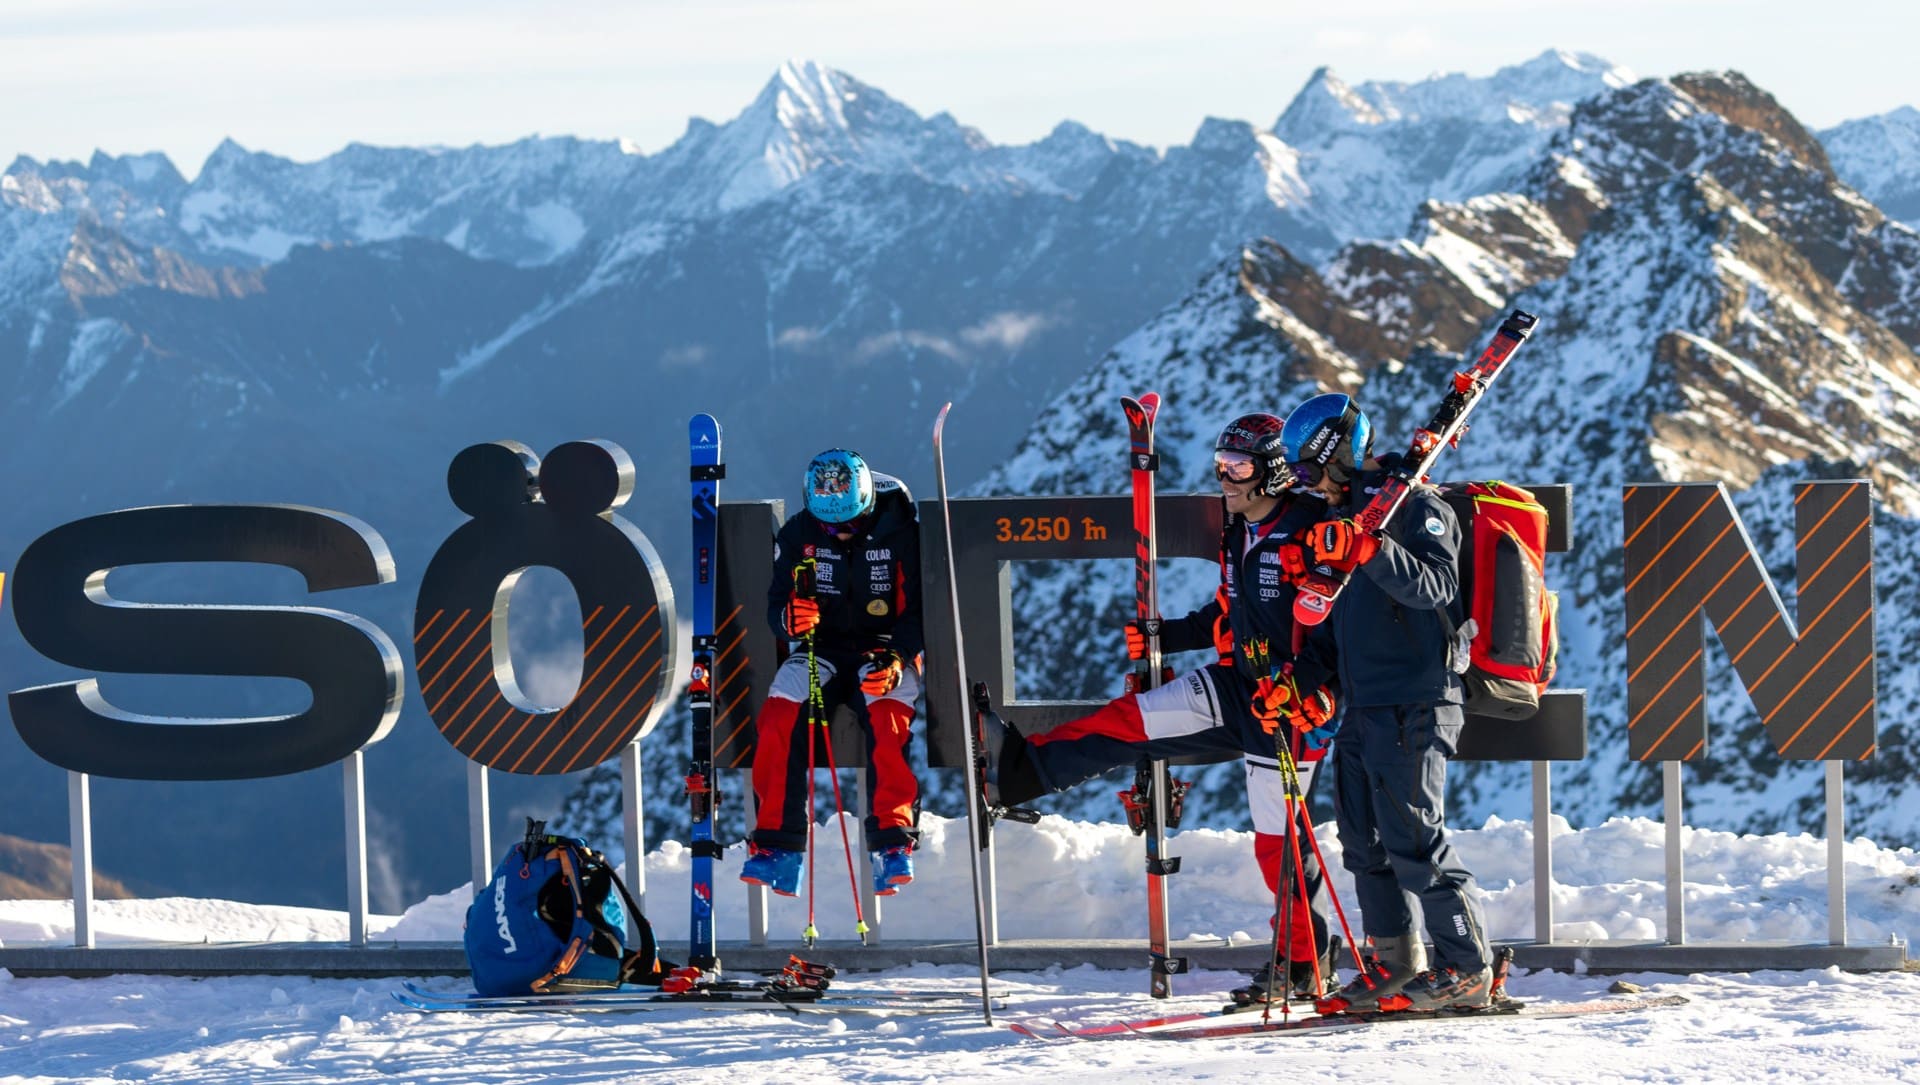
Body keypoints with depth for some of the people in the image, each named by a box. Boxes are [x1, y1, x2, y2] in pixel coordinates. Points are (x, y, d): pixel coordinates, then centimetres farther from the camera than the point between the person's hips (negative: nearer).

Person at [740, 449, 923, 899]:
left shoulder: (898, 533, -9)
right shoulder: (798, 534, -2)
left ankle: (893, 842, -31)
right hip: (822, 650, 2)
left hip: (885, 654, -2)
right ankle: (776, 844, -25)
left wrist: (896, 659, -24)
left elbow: (919, 609, -7)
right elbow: (776, 604, 0)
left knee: (890, 720, -33)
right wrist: (789, 618, -25)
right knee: (778, 719, -25)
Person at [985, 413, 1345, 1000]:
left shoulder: (1309, 534, -17)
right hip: (1236, 686, 8)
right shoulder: (1237, 536, 10)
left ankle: (1305, 964, 10)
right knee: (1132, 719, -7)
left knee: (1279, 837, -1)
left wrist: (1300, 689, -29)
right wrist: (1163, 637, 13)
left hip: (1292, 704, -8)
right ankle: (1019, 767, -9)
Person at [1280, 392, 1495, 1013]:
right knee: (1363, 843, 10)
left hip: (1412, 706, -9)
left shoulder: (1417, 507, -7)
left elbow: (1435, 584, -23)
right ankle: (1394, 966, 16)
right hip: (1361, 706, 9)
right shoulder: (1347, 513, 20)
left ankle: (1466, 968, -6)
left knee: (1414, 842, -11)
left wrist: (1367, 550, -34)